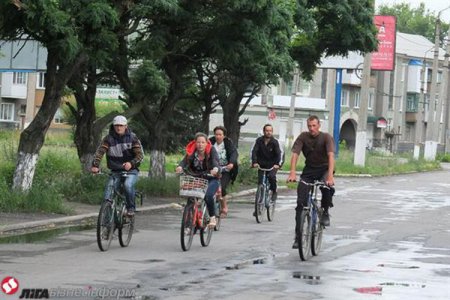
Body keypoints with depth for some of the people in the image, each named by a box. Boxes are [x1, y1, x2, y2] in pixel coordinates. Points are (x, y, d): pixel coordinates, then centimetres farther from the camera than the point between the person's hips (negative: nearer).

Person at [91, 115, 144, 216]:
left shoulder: (132, 138, -4)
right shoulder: (109, 138, -1)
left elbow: (140, 154, -9)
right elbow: (100, 151, -12)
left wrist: (131, 163, -29)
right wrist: (95, 165, -29)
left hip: (131, 170, -2)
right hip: (115, 172, 2)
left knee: (128, 185, -30)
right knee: (109, 189, -16)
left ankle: (131, 208, -11)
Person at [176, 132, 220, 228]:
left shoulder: (211, 150, -7)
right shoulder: (191, 152, -2)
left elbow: (215, 160, -24)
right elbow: (185, 160, -17)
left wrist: (215, 168, -48)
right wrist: (180, 167, -41)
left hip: (211, 179, -2)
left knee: (208, 196, -29)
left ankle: (212, 217, -8)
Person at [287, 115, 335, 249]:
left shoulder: (326, 137, -15)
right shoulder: (303, 137, -8)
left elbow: (331, 155, -28)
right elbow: (295, 154, -17)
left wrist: (330, 176, -42)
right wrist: (292, 172, -33)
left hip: (324, 169, -2)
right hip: (309, 170, 2)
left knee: (328, 188, -35)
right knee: (301, 203, -8)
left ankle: (325, 213, -6)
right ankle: (298, 236, -3)